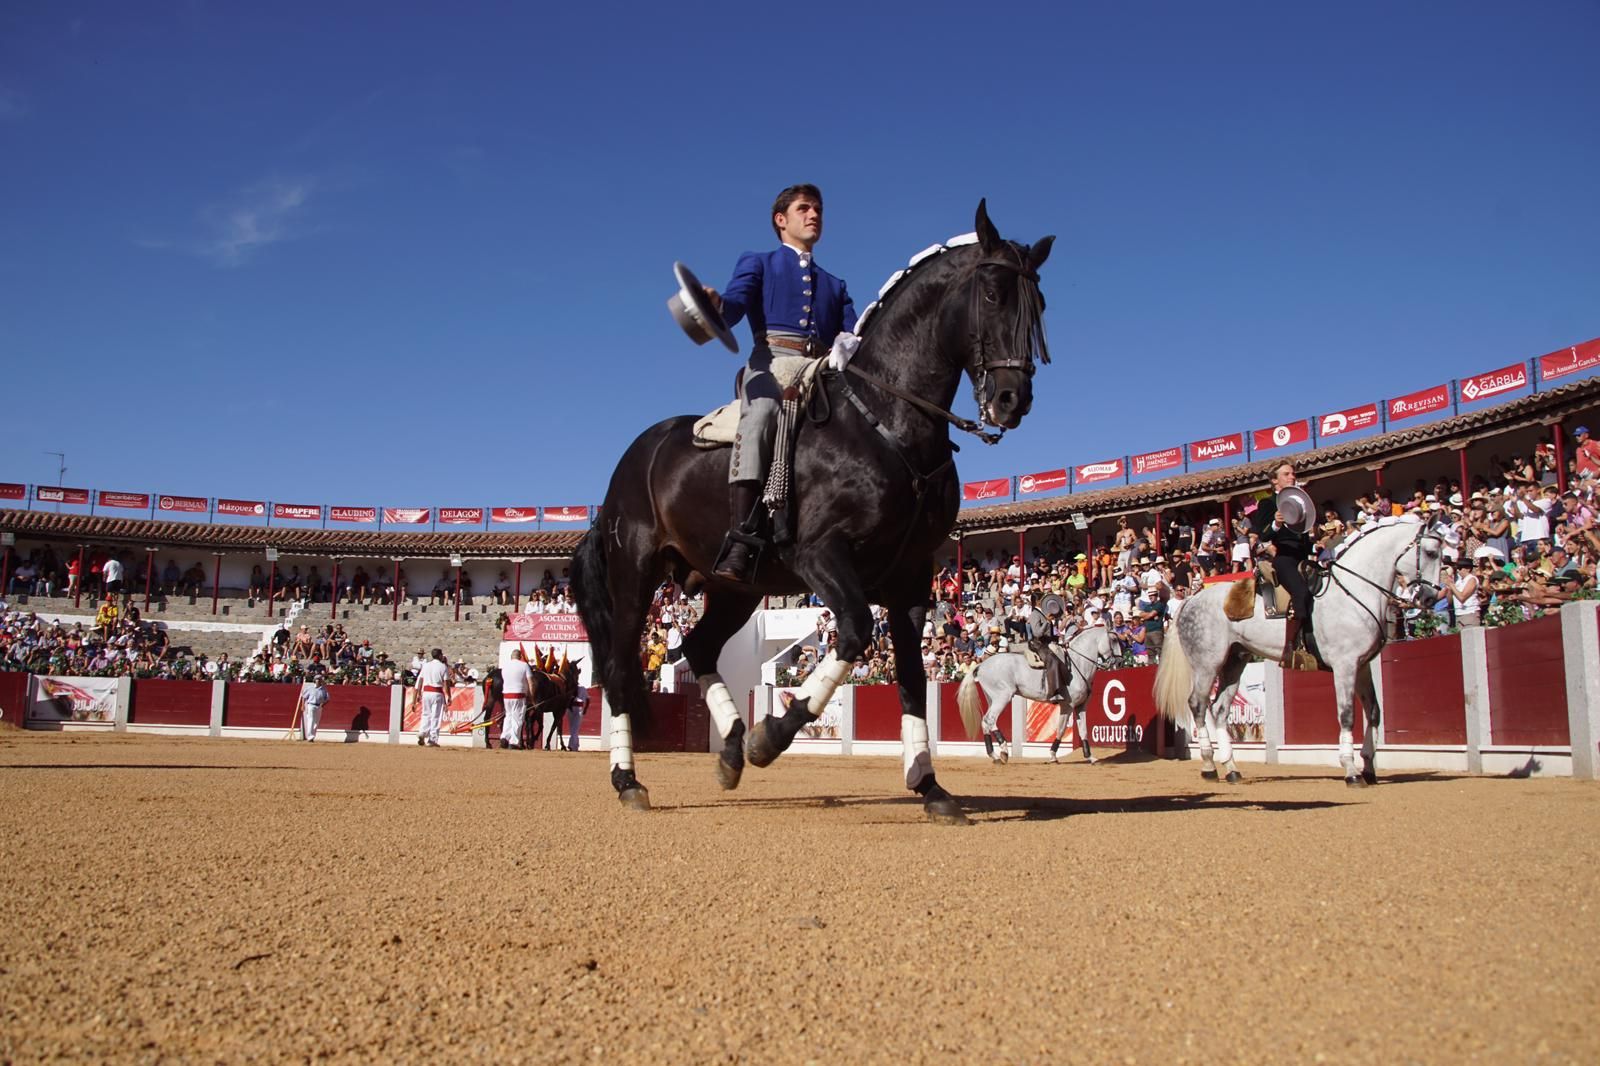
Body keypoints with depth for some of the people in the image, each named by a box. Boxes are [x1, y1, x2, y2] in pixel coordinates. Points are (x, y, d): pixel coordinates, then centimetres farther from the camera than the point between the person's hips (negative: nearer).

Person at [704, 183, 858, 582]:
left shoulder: (835, 285, 37)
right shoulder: (757, 263, 26)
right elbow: (735, 305, 4)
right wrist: (715, 303, -20)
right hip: (772, 358, -4)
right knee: (760, 415, -37)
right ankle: (741, 537, -48)